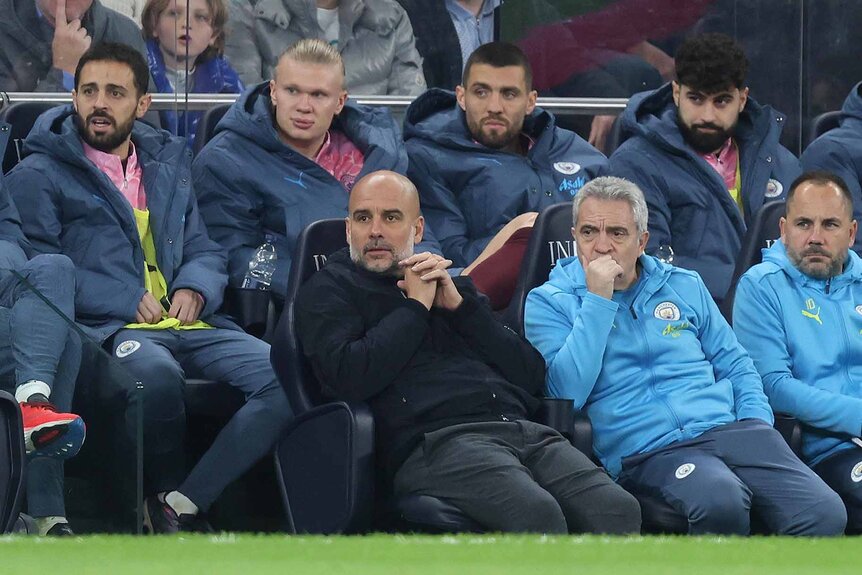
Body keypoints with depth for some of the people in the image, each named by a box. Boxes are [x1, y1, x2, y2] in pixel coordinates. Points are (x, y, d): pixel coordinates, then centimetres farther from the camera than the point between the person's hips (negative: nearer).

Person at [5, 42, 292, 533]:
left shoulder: (170, 165, 26)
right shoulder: (39, 176, 9)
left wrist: (195, 289, 0)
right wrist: (126, 301, -12)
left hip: (187, 324, 5)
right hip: (104, 328, -5)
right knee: (156, 373, -41)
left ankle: (179, 505, -25)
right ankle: (166, 492, -13)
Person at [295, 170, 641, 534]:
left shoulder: (454, 286, 31)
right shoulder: (329, 291, 16)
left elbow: (533, 377, 19)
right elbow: (352, 377, -6)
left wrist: (460, 306, 9)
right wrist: (416, 307, 6)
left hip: (524, 431, 6)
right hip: (435, 441, -6)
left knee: (617, 510, -25)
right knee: (537, 515, -37)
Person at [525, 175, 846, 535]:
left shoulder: (684, 287, 21)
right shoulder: (549, 303, 9)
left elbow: (736, 367, 25)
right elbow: (566, 393, -7)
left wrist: (757, 428, 5)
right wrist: (598, 300, -6)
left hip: (726, 426, 4)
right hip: (646, 452, -4)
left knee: (825, 513, -24)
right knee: (720, 502, -38)